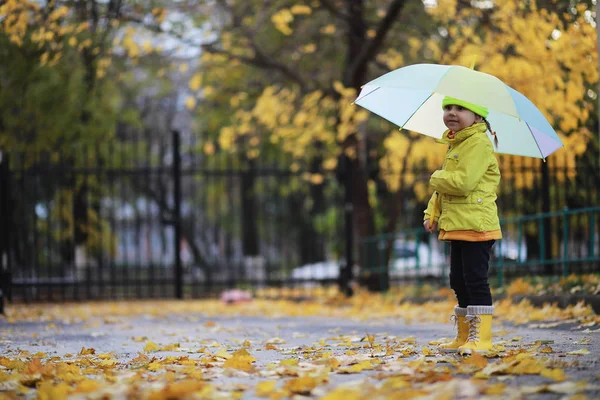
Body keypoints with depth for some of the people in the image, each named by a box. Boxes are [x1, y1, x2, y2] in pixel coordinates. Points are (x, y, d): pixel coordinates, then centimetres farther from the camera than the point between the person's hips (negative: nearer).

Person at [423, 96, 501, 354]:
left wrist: (436, 178, -7)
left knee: (475, 280, -9)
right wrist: (432, 213, 11)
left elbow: (463, 182, -24)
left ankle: (481, 337, -5)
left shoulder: (478, 144, -12)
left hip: (476, 225, -10)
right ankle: (464, 337, 21)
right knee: (459, 282, 13)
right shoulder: (454, 145, 18)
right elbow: (443, 189, 24)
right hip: (456, 226, 10)